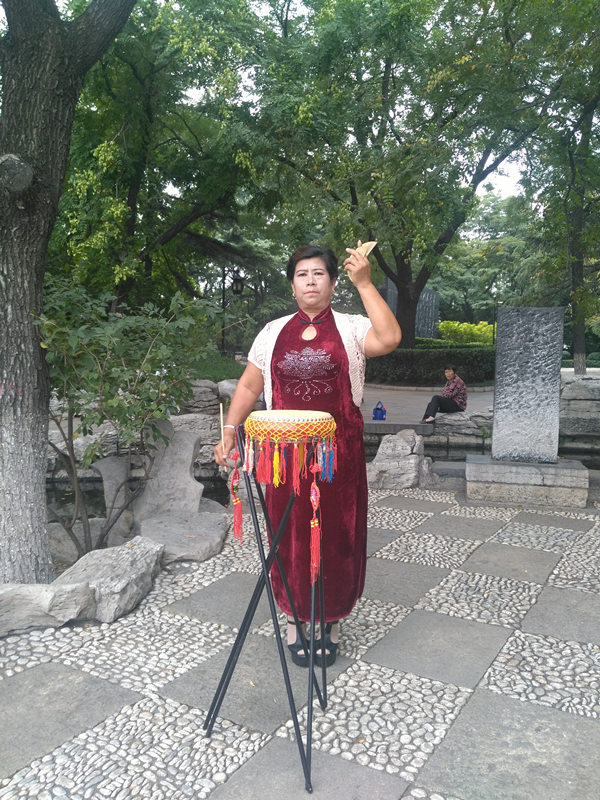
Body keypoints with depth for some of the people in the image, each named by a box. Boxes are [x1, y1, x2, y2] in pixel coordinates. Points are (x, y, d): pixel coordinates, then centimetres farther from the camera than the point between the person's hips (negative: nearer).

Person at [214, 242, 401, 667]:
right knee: (291, 536, 8)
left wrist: (364, 283, -18)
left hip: (339, 453, -1)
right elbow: (249, 386, 11)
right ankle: (295, 617, 29)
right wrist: (229, 432, 3)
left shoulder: (350, 328, 1)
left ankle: (331, 620, 28)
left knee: (336, 536, 7)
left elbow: (390, 338, -20)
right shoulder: (274, 332, 10)